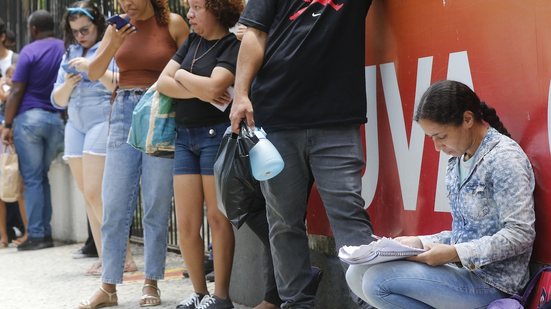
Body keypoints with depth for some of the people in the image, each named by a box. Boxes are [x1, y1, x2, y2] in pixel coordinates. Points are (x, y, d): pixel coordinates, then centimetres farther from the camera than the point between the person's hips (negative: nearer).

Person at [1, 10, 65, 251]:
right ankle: (46, 232, 12)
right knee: (43, 176, 15)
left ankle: (36, 235, 0)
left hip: (29, 118, -4)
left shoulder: (29, 52, -7)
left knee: (32, 179, 1)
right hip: (57, 120, 5)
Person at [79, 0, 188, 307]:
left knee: (157, 204, -1)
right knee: (114, 204, 0)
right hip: (124, 112, 3)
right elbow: (94, 73, 6)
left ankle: (152, 282, 9)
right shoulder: (119, 26, 9)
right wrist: (113, 45, -10)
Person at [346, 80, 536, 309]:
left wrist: (454, 253, -24)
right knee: (357, 274, 2)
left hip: (490, 280, -9)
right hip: (463, 269, 9)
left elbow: (520, 235, -20)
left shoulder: (504, 158, -14)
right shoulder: (457, 161, 13)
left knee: (377, 281, -21)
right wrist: (420, 243, 3)